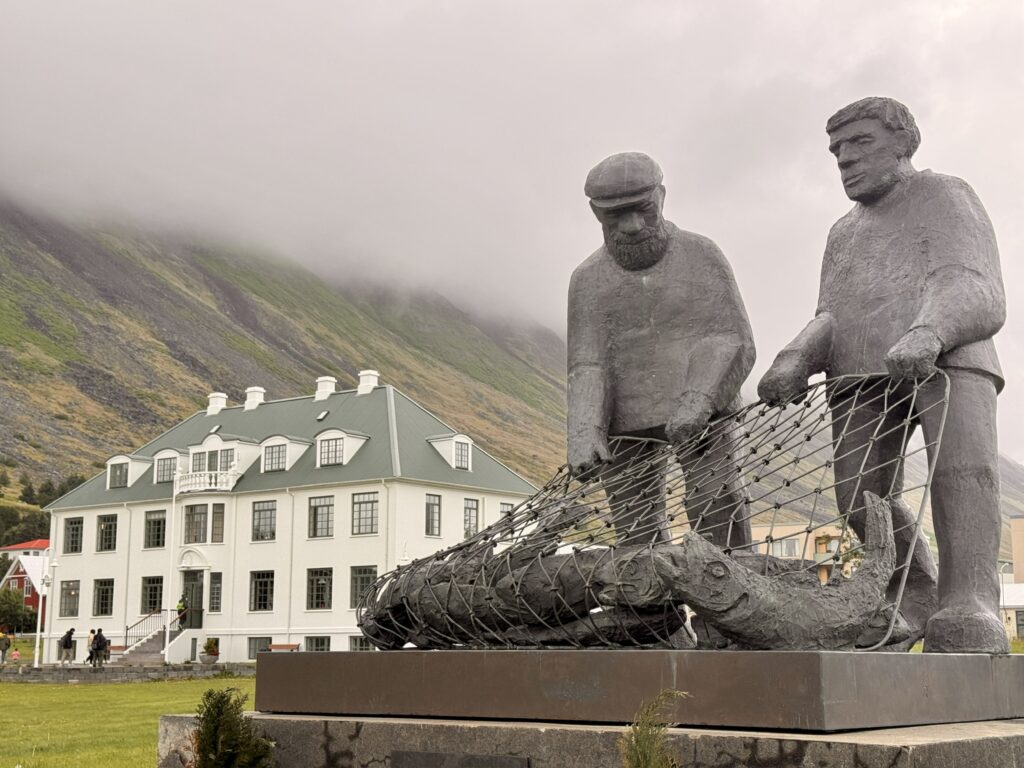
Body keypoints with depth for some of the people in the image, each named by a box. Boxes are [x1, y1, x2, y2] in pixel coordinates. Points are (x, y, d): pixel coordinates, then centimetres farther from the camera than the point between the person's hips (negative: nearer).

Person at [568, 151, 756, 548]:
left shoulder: (701, 256, 0)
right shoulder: (588, 281, 5)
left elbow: (733, 344, -8)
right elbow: (588, 369, -4)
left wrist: (697, 402, -26)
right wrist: (583, 437, -23)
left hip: (700, 409, -2)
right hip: (625, 422, 2)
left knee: (716, 517, -14)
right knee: (638, 540, 0)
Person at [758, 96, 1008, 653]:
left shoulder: (945, 199, 7)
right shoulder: (844, 233, 27)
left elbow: (977, 296, -11)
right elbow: (830, 321, 13)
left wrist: (926, 334, -34)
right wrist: (793, 361, -10)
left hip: (945, 358, -5)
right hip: (862, 372, 5)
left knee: (961, 459, -30)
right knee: (861, 497, -11)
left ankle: (969, 611, -35)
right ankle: (916, 590, 13)